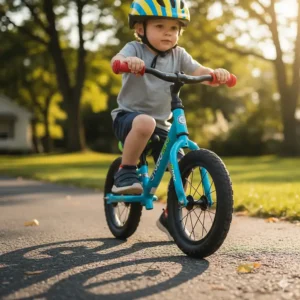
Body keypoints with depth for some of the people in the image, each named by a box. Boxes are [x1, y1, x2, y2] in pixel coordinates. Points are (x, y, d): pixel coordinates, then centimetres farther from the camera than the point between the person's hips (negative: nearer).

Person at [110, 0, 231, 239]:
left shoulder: (178, 55, 4)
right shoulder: (135, 49, -9)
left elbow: (199, 72, -8)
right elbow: (116, 60, -30)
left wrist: (216, 73, -31)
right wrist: (127, 61, -54)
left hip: (162, 125, 5)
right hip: (128, 117, -5)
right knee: (145, 122, -40)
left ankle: (169, 217, 16)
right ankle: (125, 174, -20)